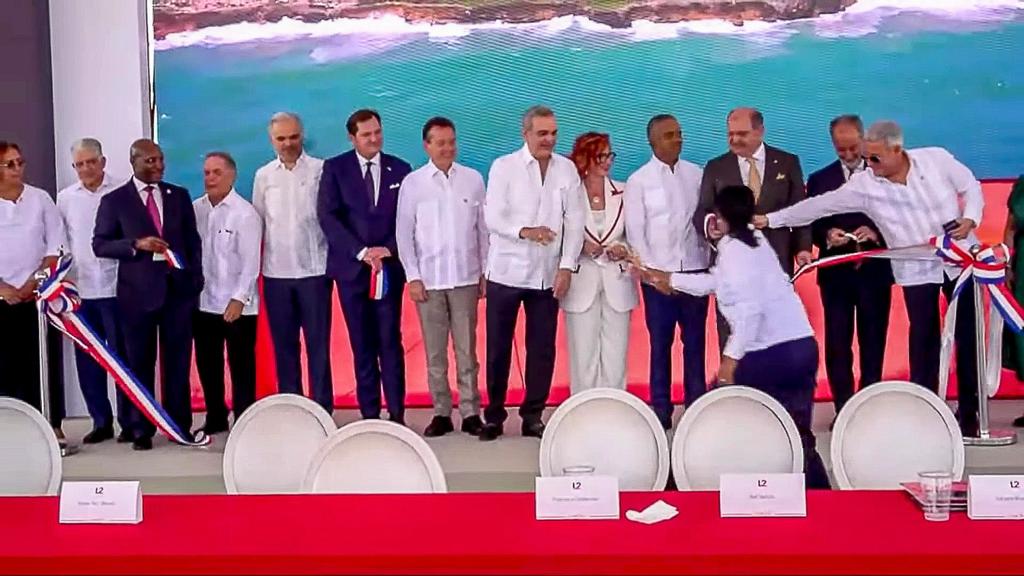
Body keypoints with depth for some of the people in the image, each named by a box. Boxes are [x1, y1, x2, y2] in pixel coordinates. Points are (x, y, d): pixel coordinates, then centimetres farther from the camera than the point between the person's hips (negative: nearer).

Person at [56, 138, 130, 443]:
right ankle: (101, 422, 17)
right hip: (80, 290, 4)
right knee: (87, 360, 7)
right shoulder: (65, 198, 9)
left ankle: (129, 421, 11)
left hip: (116, 287, -4)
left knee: (122, 356, 2)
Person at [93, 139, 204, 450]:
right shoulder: (114, 200, 2)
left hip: (178, 288, 2)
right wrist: (136, 244, -15)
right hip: (138, 291, -2)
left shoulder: (179, 195, 10)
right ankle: (141, 429, 13)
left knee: (178, 361, 6)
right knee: (140, 363, 5)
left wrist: (196, 280, 3)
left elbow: (193, 240, 12)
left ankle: (180, 425, 14)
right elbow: (100, 244, 0)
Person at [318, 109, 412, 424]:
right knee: (362, 345, 5)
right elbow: (327, 216, -5)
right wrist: (361, 252, -13)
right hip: (352, 267, 0)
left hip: (389, 266, 0)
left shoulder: (400, 169, 7)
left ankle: (396, 414, 3)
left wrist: (389, 249, -11)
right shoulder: (335, 168, 3)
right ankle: (369, 414, 10)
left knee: (390, 342, -1)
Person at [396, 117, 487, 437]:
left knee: (467, 350, 3)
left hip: (465, 277, 0)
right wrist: (413, 277, -3)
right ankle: (441, 413, 14)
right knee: (434, 352, 5)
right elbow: (404, 233, 2)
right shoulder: (412, 182, 1)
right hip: (428, 279, 0)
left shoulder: (473, 179, 3)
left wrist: (486, 272, 7)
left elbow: (483, 228, 8)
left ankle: (470, 412, 10)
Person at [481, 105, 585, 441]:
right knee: (498, 347, 4)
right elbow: (492, 217, -7)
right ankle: (494, 415, 17)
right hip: (506, 272, -2)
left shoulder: (567, 169, 5)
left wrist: (567, 266, -4)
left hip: (548, 274, 2)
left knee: (542, 348, 5)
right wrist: (524, 231, -25)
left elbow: (575, 220, 3)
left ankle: (533, 416, 17)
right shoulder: (504, 167, -1)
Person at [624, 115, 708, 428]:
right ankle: (661, 410, 9)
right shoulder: (638, 180, 0)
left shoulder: (697, 174, 7)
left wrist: (709, 262, 0)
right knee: (660, 344, 3)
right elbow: (635, 231, -3)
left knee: (695, 343, 6)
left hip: (696, 270, 2)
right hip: (658, 273, -2)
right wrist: (654, 273, -9)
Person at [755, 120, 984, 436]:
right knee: (924, 342, 0)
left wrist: (970, 219, -15)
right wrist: (770, 219, -10)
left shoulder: (936, 158, -9)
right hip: (916, 270, -1)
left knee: (968, 336, 6)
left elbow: (971, 187, 2)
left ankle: (969, 414, 18)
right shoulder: (864, 184, -11)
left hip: (960, 259, 1)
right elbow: (820, 205, -9)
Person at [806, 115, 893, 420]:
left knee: (873, 345, 6)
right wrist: (827, 235, -16)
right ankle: (843, 409, 7)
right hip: (836, 273, 1)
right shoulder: (819, 180, 9)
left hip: (874, 272, -1)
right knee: (837, 346, 1)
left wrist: (876, 233, -17)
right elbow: (811, 226, 5)